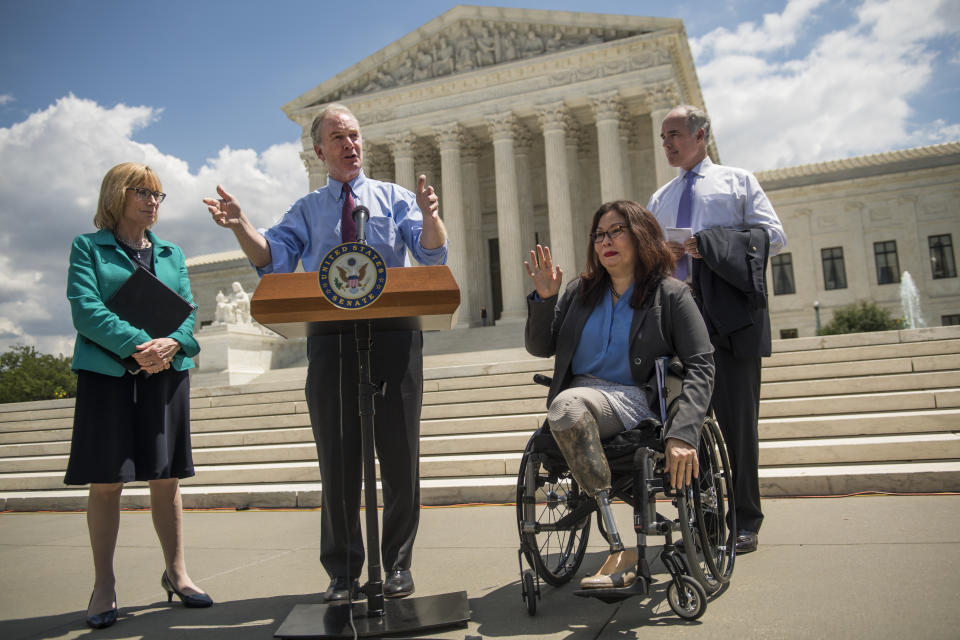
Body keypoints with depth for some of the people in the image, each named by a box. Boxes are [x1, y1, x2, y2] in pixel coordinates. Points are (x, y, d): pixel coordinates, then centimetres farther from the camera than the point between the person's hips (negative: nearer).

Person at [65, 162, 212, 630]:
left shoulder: (172, 254, 17)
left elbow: (188, 310, 8)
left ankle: (176, 573, 19)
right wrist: (137, 345, -20)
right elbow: (85, 310, -8)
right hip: (106, 374, -3)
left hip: (166, 374, 3)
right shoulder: (88, 248, 6)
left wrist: (171, 344, -14)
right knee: (106, 481, 0)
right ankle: (104, 586, 13)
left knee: (166, 477, 6)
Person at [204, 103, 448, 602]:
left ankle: (398, 565, 19)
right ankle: (343, 571, 19)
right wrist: (240, 225, -17)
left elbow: (434, 255, -3)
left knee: (399, 454, 4)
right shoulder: (306, 210, 17)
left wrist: (430, 214, -24)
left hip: (393, 333, -1)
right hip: (329, 339, 1)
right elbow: (272, 259, 1)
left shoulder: (395, 198, 12)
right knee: (337, 458, 5)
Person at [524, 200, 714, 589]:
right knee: (563, 408, -33)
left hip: (633, 400, -4)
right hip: (578, 398, 5)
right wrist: (544, 299, -1)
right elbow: (539, 347, 17)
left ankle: (620, 550, -28)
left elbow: (701, 365, -5)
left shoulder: (670, 295, 5)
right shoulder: (581, 292, 18)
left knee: (567, 406, -35)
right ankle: (621, 550, -28)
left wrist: (682, 432, -21)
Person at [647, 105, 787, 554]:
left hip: (731, 310, -4)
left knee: (737, 414, -5)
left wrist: (712, 243, -12)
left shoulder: (738, 180, 13)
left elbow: (774, 235, 1)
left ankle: (743, 521, 5)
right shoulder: (660, 199, 26)